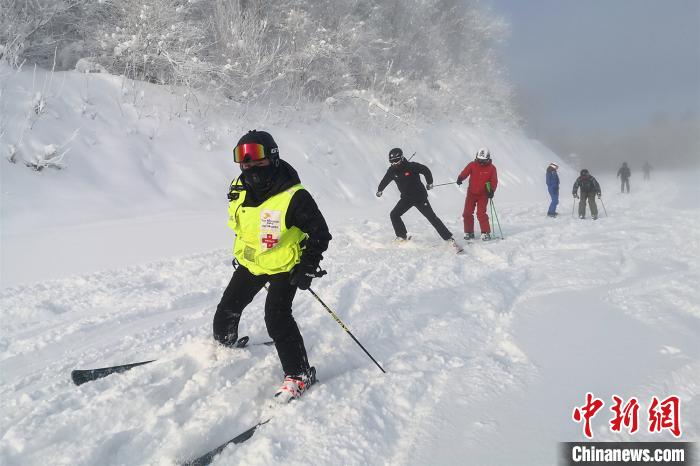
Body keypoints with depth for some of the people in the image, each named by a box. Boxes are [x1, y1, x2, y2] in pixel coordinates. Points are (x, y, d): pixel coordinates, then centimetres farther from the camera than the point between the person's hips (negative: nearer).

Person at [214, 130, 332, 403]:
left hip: (284, 266, -6)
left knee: (277, 318, -18)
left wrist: (308, 267, -21)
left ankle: (299, 374, -3)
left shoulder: (294, 197, -27)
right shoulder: (238, 190, -7)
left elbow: (319, 232, -18)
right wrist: (240, 252, 20)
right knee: (228, 307, 16)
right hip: (250, 262, 7)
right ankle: (224, 342, 48)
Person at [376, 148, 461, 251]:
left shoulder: (412, 166, -19)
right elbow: (385, 180, 14)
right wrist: (379, 190, 28)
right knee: (394, 215, -3)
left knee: (432, 218, -9)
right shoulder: (392, 170, -6)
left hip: (420, 197, -5)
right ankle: (402, 236, 16)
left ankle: (449, 238, -7)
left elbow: (426, 170, -2)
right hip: (406, 198, 5)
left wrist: (429, 183, 2)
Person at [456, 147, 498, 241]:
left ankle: (485, 233, -1)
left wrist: (492, 191, -19)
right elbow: (465, 172, -16)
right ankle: (469, 232, 17)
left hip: (483, 194, -2)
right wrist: (460, 178, -37)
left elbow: (494, 181, -3)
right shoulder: (472, 165, -2)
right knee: (467, 213, 3)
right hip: (471, 193, 3)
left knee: (481, 213, -12)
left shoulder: (491, 168, -3)